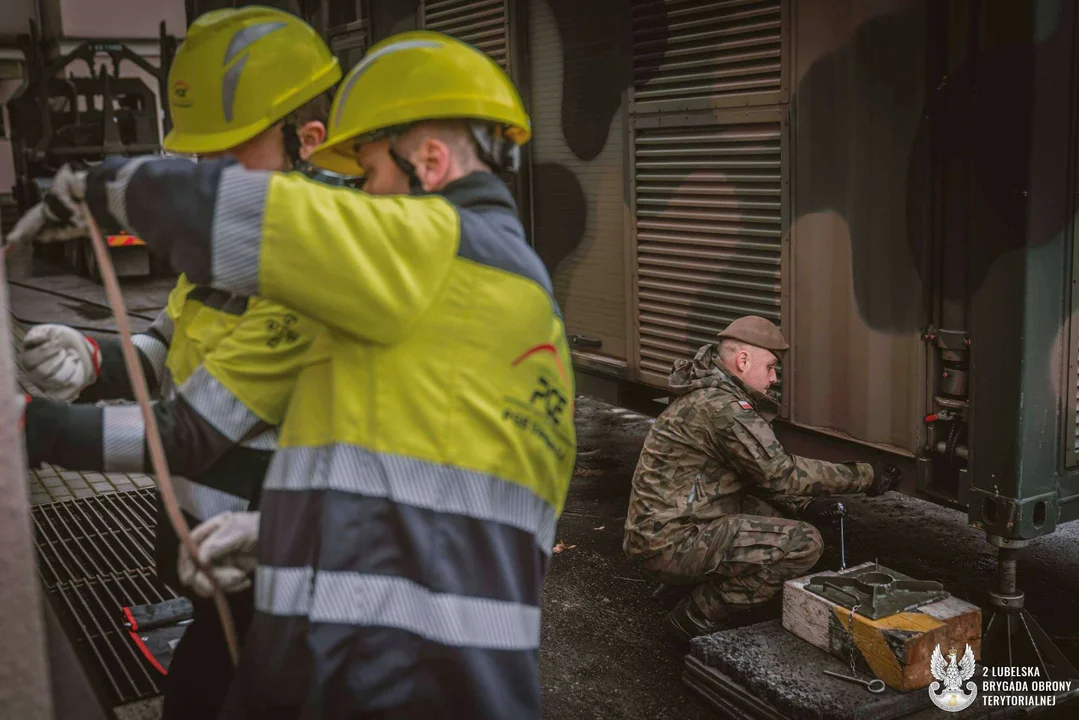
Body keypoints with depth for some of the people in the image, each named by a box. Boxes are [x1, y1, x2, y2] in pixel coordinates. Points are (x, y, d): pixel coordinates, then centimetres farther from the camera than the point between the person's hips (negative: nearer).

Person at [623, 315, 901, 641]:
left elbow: (760, 472, 21)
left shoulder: (706, 395, 14)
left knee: (779, 511, 19)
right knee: (803, 543, -17)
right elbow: (780, 472, -18)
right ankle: (697, 617, -6)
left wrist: (802, 504, 8)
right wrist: (864, 477, -10)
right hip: (671, 540, -10)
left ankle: (682, 584, 17)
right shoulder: (721, 407, -19)